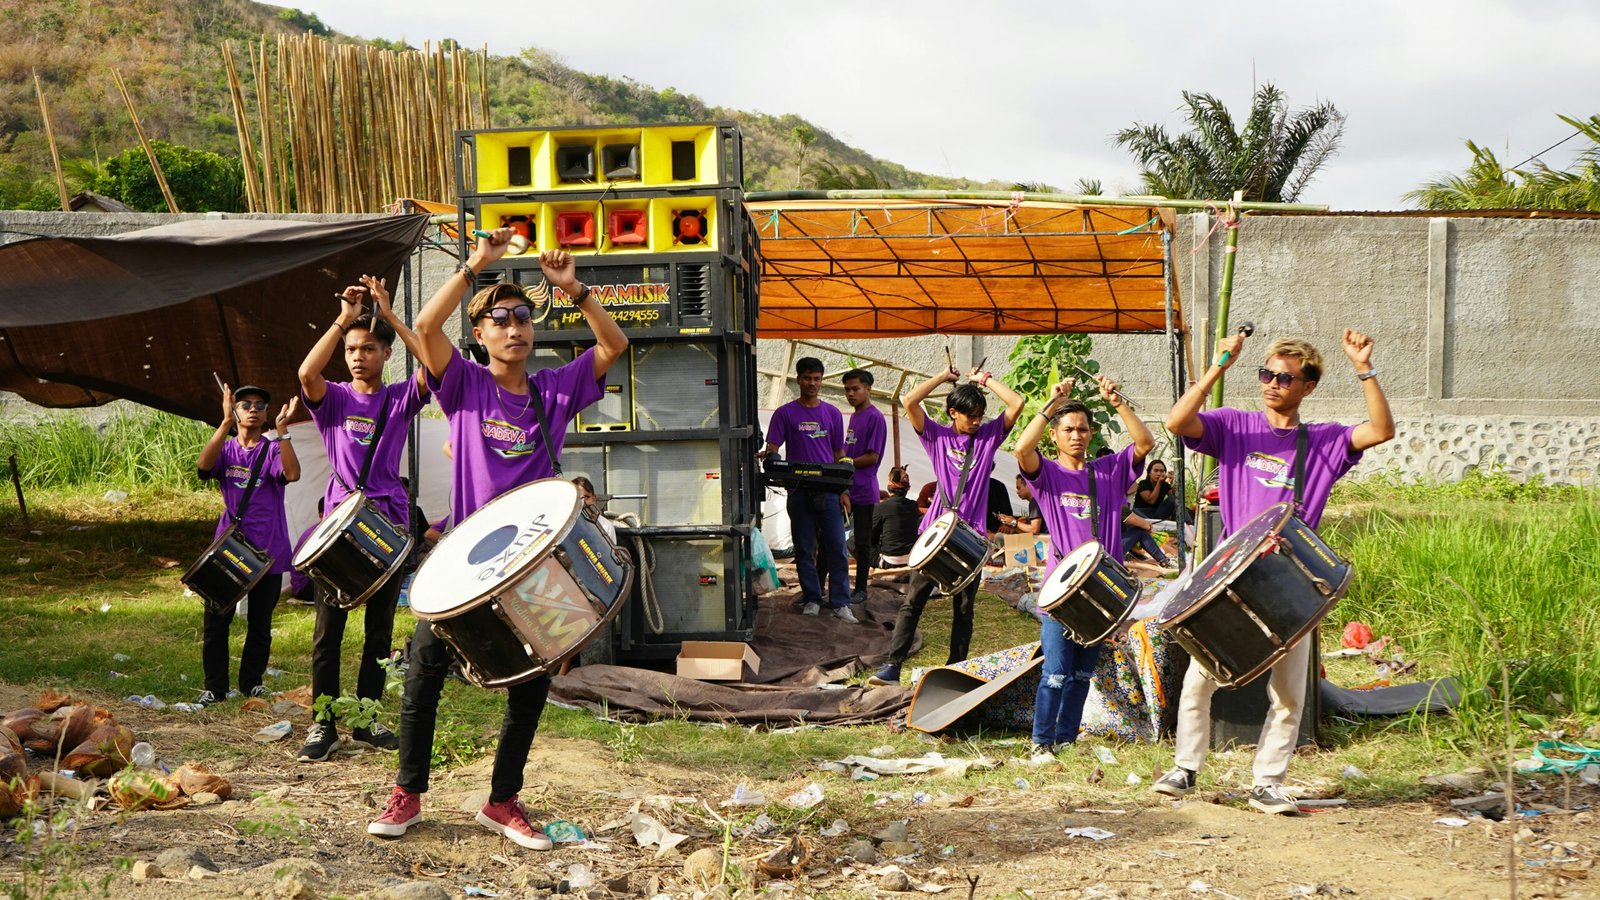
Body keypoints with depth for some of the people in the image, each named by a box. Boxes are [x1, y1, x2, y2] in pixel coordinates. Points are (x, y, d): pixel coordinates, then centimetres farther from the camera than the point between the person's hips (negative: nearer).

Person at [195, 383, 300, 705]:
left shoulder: (273, 449, 2)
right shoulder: (226, 448, 7)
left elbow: (292, 473, -20)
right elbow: (204, 464, -17)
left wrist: (282, 429, -27)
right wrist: (226, 422, -25)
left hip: (267, 550, -1)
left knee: (260, 624, 8)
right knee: (215, 622, -1)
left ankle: (251, 684, 22)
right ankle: (215, 688, 10)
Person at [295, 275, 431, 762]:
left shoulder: (400, 400, 7)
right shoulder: (333, 399, 4)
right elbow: (307, 373, -18)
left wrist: (389, 315, -17)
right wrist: (344, 318, -21)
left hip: (389, 525, 2)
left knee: (380, 629, 9)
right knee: (328, 629, -3)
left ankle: (367, 718, 19)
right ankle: (323, 724, 1)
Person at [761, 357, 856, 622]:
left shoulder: (832, 413, 11)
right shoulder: (785, 414, 4)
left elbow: (839, 454, 14)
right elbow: (772, 447, -1)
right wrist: (768, 455, -26)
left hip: (828, 490, 1)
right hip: (799, 491, -1)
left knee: (836, 547, -3)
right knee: (804, 549, 4)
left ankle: (840, 603, -1)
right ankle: (811, 599, 13)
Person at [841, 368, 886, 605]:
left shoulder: (875, 417, -11)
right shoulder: (854, 416, 16)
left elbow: (872, 456, -15)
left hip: (863, 490, -8)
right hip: (845, 487, 8)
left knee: (862, 541, 2)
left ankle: (861, 589, 11)